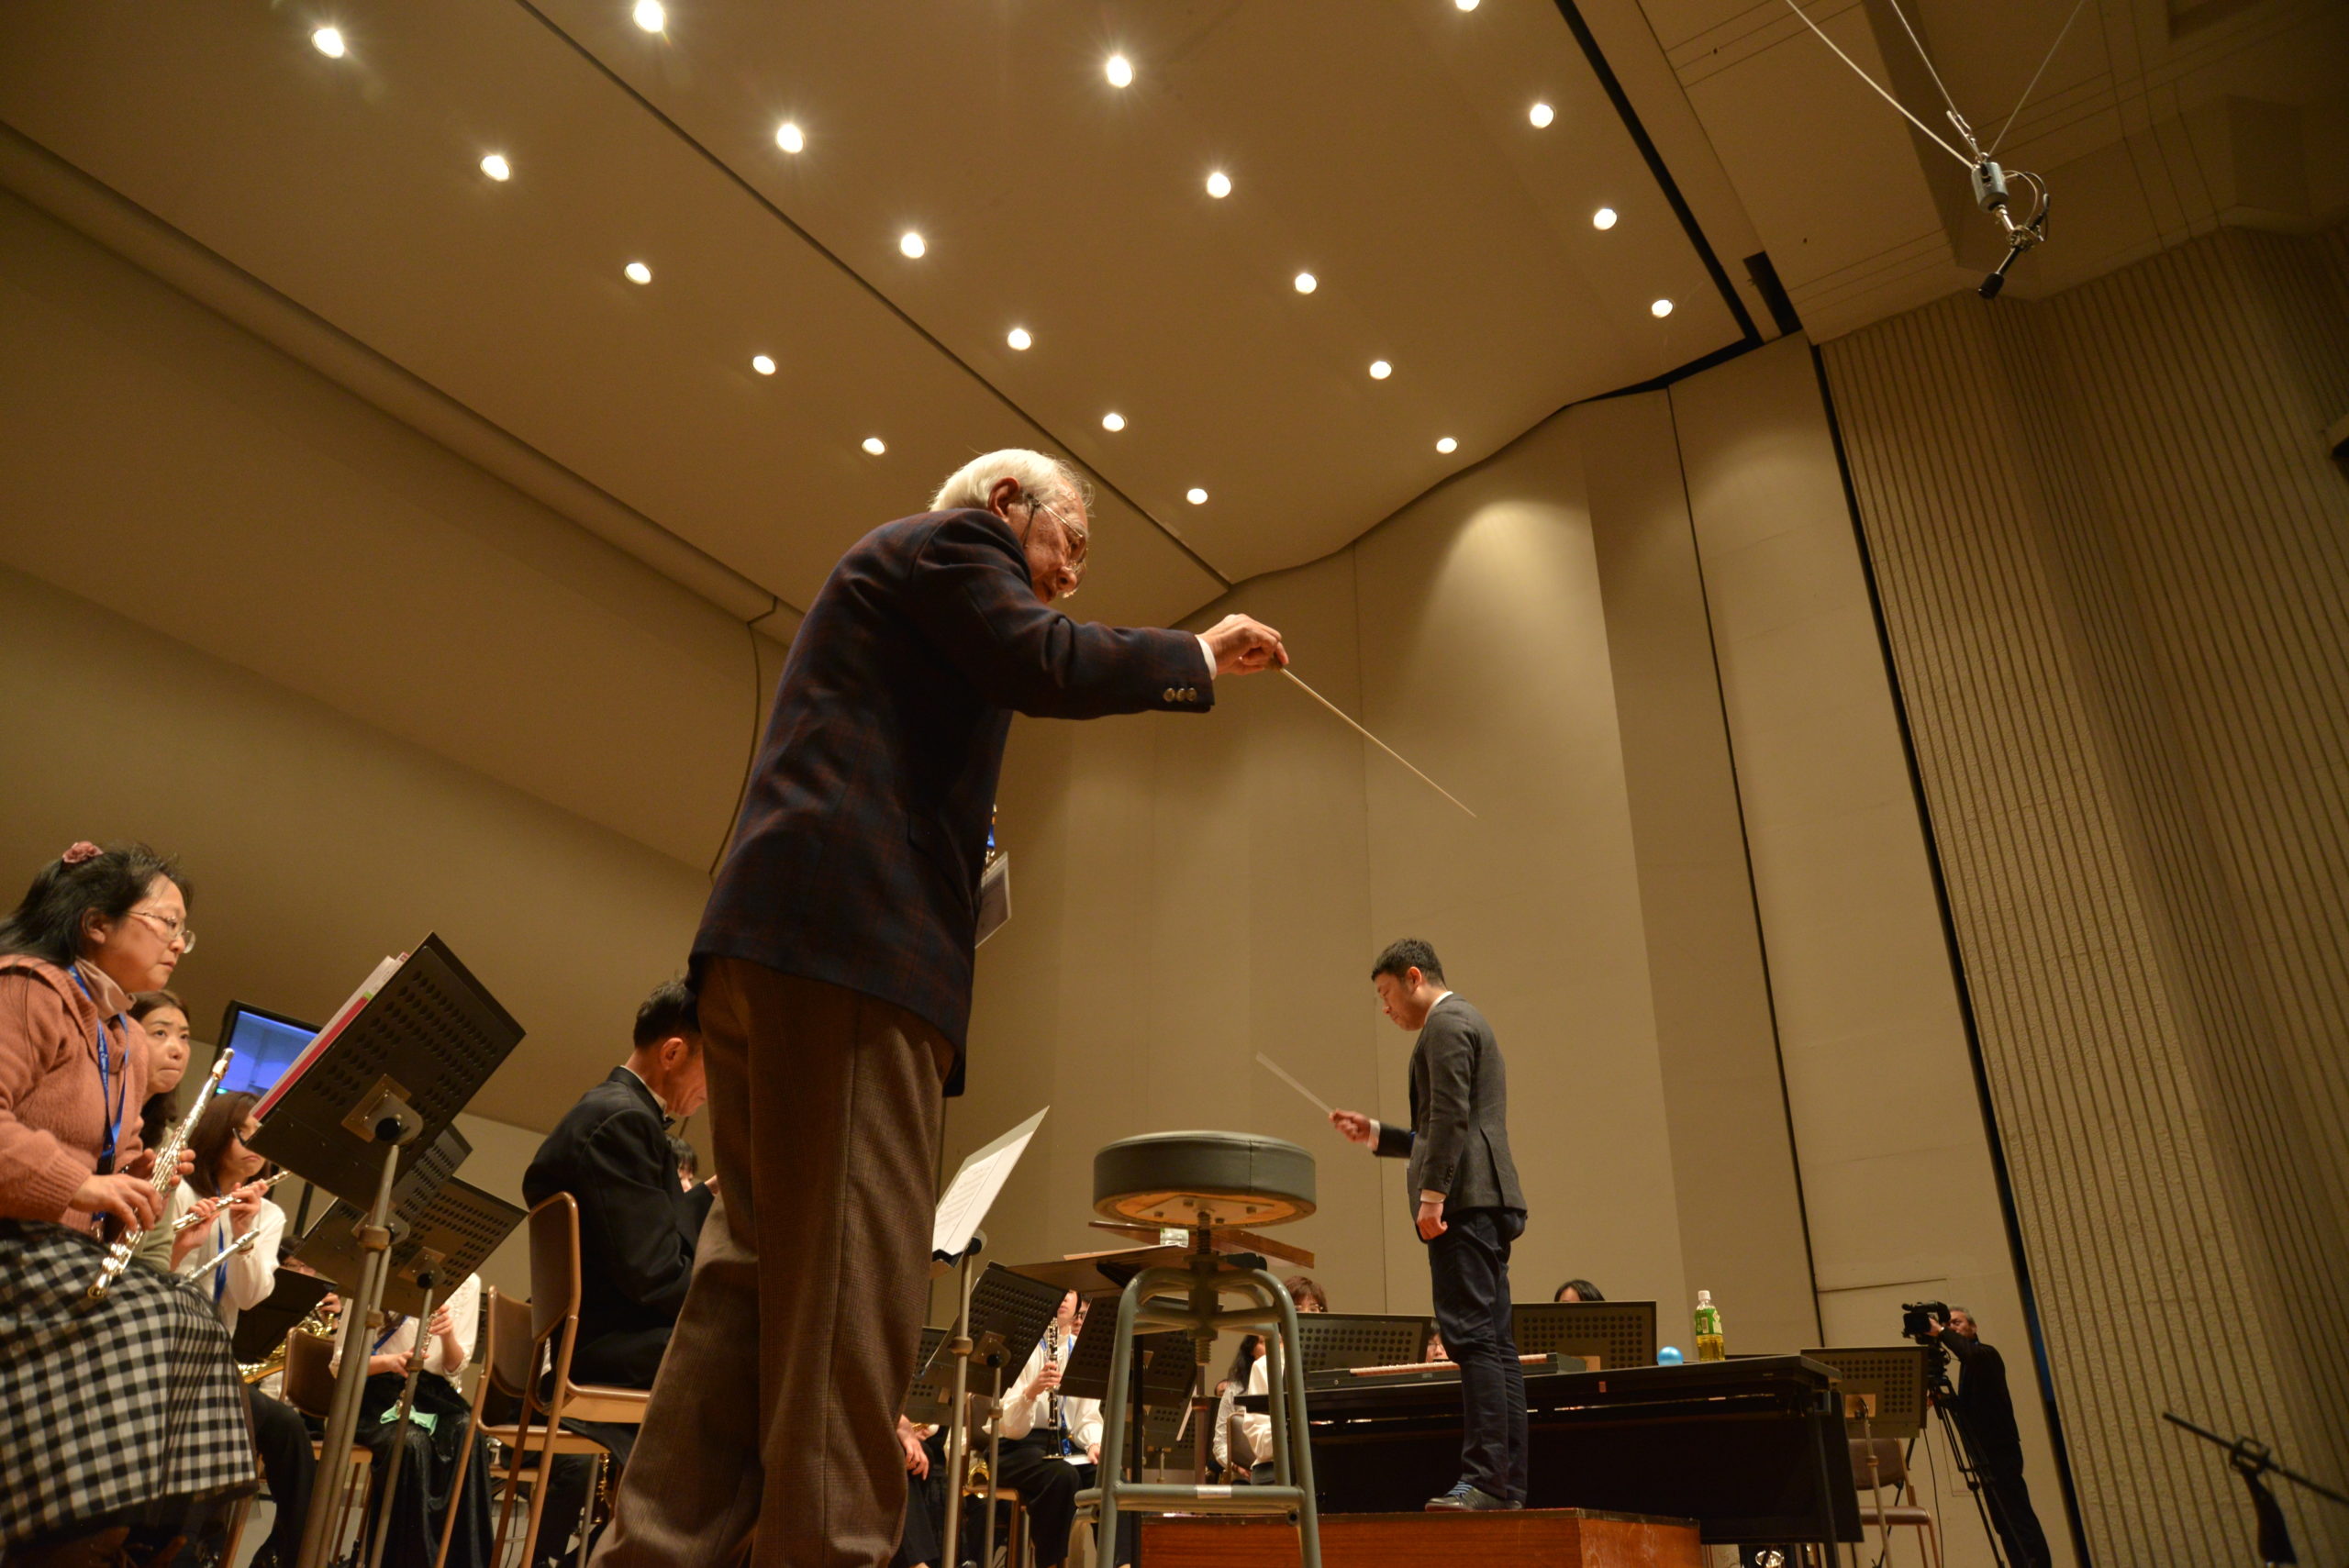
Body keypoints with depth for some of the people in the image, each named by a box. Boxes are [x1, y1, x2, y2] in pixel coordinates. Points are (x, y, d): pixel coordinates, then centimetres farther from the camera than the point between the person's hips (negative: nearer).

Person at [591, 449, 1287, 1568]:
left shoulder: (897, 582, 34)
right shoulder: (951, 540, 6)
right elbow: (1051, 667, -11)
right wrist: (1199, 656, 3)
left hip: (778, 945, 10)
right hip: (847, 941, -10)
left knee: (760, 1274, 7)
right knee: (853, 1279, -11)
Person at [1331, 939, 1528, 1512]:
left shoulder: (1446, 1023, -5)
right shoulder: (1469, 1024, 26)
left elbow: (1450, 1116, -18)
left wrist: (1431, 1195, -21)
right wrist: (1375, 1135, 22)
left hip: (1465, 1200, -11)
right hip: (1487, 1202, 11)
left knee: (1471, 1336, -13)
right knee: (1495, 1343, 7)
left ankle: (1485, 1479, -14)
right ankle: (1508, 1484, 8)